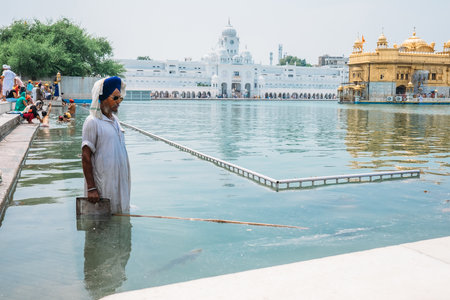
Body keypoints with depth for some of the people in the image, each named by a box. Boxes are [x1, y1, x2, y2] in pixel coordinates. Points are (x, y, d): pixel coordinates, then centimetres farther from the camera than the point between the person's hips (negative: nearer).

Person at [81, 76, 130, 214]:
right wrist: (91, 188, -18)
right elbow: (86, 157, -14)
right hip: (103, 185, -7)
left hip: (119, 181, 7)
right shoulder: (92, 122, -12)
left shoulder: (115, 120, 11)